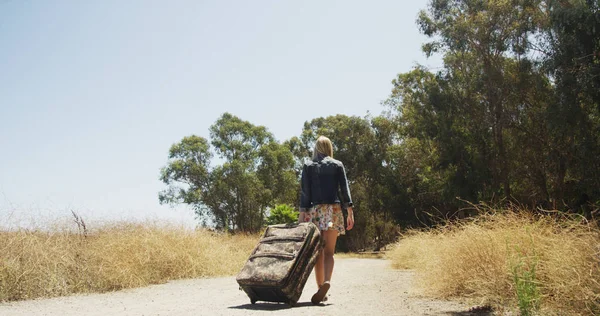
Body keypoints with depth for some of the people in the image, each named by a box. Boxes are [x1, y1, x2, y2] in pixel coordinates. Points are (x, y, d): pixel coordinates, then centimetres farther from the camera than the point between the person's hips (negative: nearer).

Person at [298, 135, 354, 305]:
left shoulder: (308, 166, 8)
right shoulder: (338, 165, 9)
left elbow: (305, 192, 1)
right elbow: (344, 188, 2)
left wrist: (302, 213, 0)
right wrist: (350, 211, 1)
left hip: (314, 210, 0)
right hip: (333, 209, 0)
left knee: (318, 252, 7)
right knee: (329, 252, -4)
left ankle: (321, 288, 5)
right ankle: (326, 281, -28)